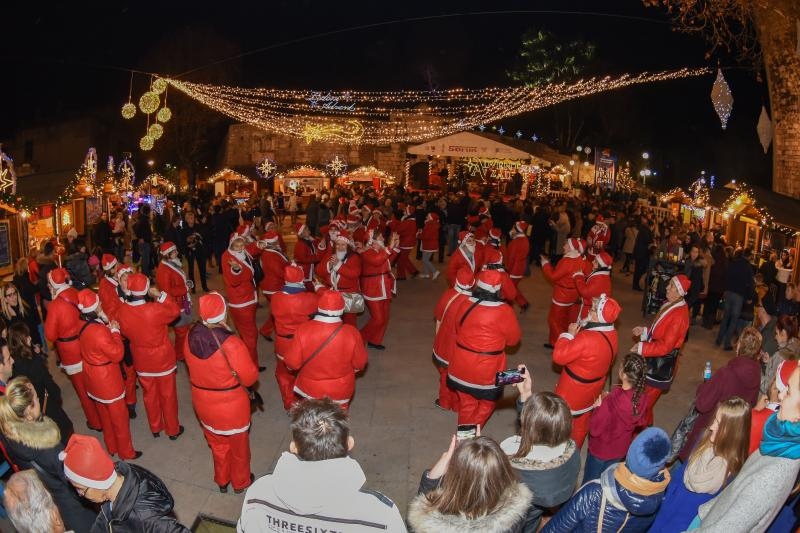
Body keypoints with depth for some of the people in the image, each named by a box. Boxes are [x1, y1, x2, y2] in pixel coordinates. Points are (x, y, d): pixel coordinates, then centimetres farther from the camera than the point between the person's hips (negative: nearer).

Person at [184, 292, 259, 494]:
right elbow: (250, 377, -23)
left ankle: (221, 480, 48)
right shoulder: (230, 343, -32)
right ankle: (240, 482, 43)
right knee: (238, 445, 22)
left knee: (217, 444, 28)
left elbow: (194, 365, 3)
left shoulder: (191, 336, -15)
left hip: (203, 402, 5)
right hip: (230, 405, -5)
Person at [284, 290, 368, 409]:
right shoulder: (351, 333, -23)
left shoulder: (303, 330, -24)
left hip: (310, 389, 0)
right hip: (340, 391, 0)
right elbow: (359, 364, -9)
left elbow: (292, 363, -16)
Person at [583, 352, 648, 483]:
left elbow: (594, 429, -27)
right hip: (622, 450, 5)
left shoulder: (611, 401, -37)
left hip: (600, 450, -5)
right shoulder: (642, 399, -19)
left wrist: (598, 407, -14)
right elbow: (640, 424, 1)